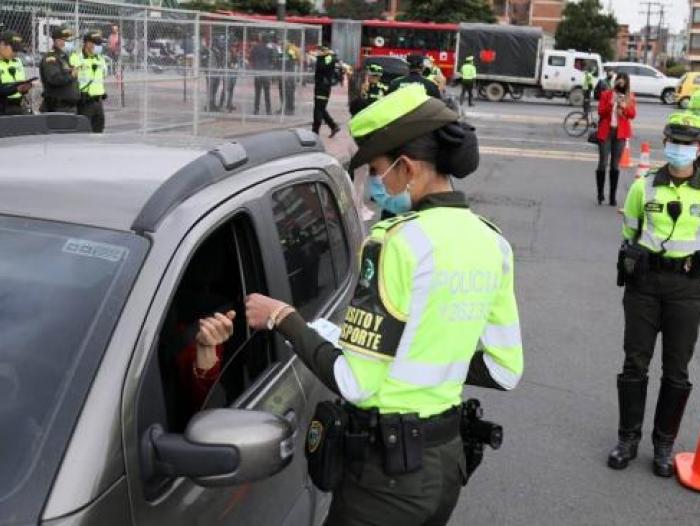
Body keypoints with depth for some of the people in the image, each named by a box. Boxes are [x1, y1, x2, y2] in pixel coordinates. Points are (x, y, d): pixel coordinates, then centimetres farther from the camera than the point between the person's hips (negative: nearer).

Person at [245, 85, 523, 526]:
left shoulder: (399, 240, -21)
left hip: (387, 467, -7)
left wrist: (283, 318, -9)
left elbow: (354, 382, -21)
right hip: (448, 457, 8)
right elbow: (505, 370, 7)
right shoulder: (491, 243, 2)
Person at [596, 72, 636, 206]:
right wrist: (611, 104, -18)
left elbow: (633, 114, 0)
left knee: (615, 165, 3)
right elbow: (600, 112, -3)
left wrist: (624, 106, -16)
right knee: (603, 163, -6)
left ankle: (613, 196, 7)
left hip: (620, 133, 1)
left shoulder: (630, 97, 8)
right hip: (606, 131, -1)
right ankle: (600, 193, 7)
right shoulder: (606, 94, 3)